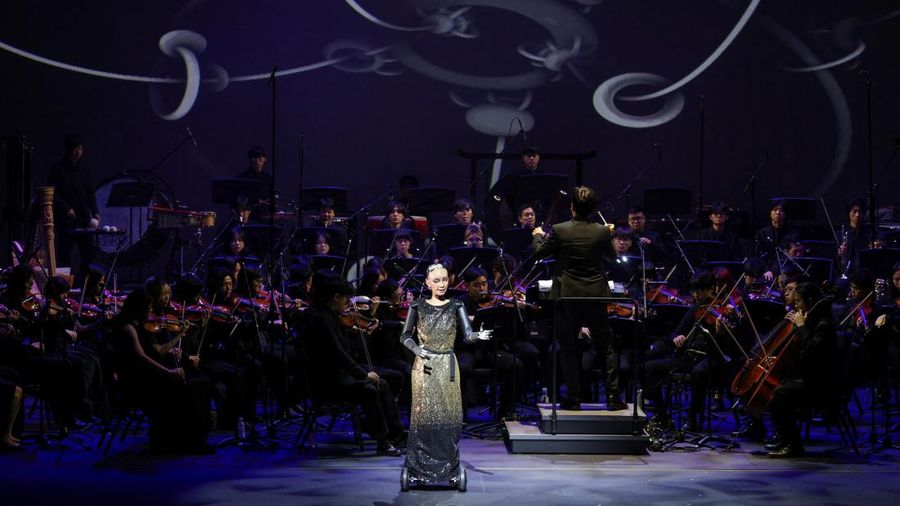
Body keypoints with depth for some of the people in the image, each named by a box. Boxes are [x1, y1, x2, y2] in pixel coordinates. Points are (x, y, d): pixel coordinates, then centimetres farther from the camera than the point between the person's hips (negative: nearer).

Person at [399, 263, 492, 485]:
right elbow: (405, 336, 7)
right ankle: (420, 469, 6)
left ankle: (449, 469, 7)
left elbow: (467, 335, -6)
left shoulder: (456, 306, 3)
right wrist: (416, 349, -13)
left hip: (447, 366, 0)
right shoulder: (418, 307, 3)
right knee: (423, 414, -1)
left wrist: (479, 336, -28)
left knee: (448, 415, -1)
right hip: (424, 366, 0)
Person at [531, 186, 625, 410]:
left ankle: (574, 397, 8)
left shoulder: (559, 231, -11)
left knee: (569, 348, 8)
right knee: (605, 346, 11)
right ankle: (613, 395, 9)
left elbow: (539, 253, 4)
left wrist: (538, 235, 25)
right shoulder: (602, 232, -8)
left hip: (567, 297, -1)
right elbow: (611, 258, 10)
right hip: (596, 296, 1)